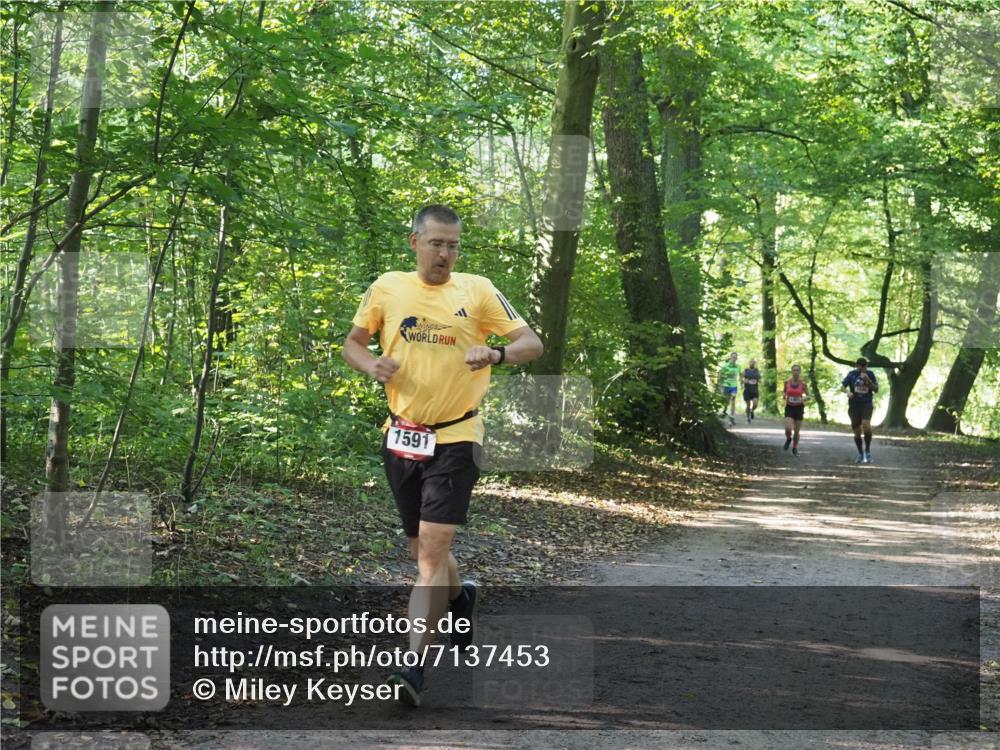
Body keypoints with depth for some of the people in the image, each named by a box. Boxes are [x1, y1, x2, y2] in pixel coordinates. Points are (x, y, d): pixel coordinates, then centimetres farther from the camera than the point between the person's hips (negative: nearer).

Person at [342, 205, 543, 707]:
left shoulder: (478, 291, -3)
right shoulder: (387, 288, 3)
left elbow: (532, 343, -2)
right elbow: (352, 342, 13)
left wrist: (496, 354, -23)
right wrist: (371, 364, -10)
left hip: (455, 439, -4)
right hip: (401, 436, 4)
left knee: (432, 552, -14)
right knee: (421, 549, 16)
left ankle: (414, 666, -14)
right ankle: (460, 599, 48)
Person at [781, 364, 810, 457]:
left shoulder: (803, 383, -6)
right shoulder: (787, 382, -3)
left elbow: (808, 396, 2)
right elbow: (784, 391, 15)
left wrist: (804, 399, -20)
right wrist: (784, 395, -9)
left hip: (799, 408, 0)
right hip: (789, 407, 0)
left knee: (797, 431, 4)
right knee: (788, 429, -18)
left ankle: (795, 448, 27)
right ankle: (788, 439, 18)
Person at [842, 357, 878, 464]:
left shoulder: (870, 374, 3)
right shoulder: (852, 374, 1)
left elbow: (876, 389, 1)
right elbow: (842, 387, -2)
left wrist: (868, 380, -15)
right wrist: (848, 392, -24)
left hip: (867, 405, -1)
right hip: (854, 406, 1)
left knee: (866, 425, -25)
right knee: (857, 431, 6)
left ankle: (867, 450, -9)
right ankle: (860, 454, 25)